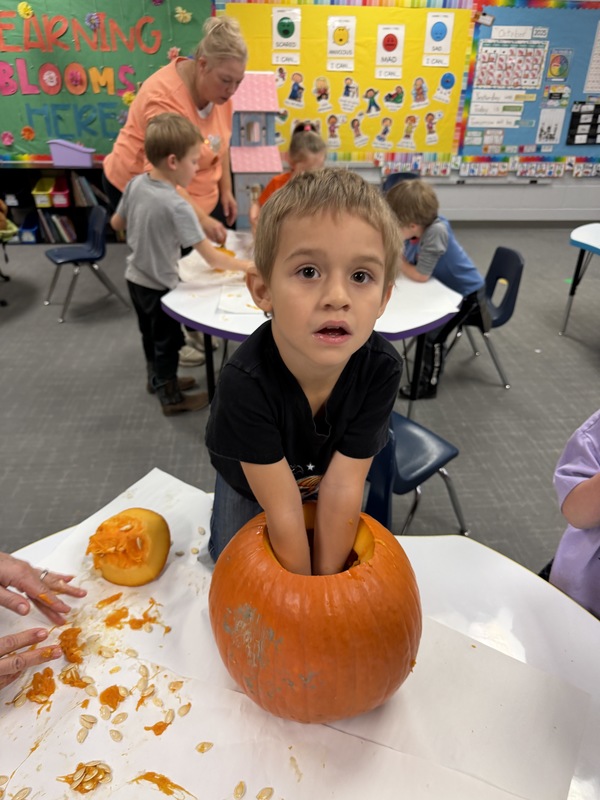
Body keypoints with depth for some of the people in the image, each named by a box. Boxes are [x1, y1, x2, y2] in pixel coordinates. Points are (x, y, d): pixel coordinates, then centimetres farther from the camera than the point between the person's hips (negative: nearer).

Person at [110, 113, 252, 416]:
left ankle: (157, 379, 46)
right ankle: (171, 398, 27)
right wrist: (248, 265, -18)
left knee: (150, 334, 25)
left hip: (135, 278, 7)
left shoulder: (136, 184, -7)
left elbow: (116, 223, 8)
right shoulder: (177, 206, -29)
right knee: (167, 342, 11)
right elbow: (212, 258, -28)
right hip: (158, 285, -7)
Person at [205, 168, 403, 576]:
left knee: (354, 561, 19)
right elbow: (282, 509, -34)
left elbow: (341, 487, -29)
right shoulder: (245, 382, -43)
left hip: (324, 481, 2)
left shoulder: (382, 369, -35)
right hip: (250, 484, -2)